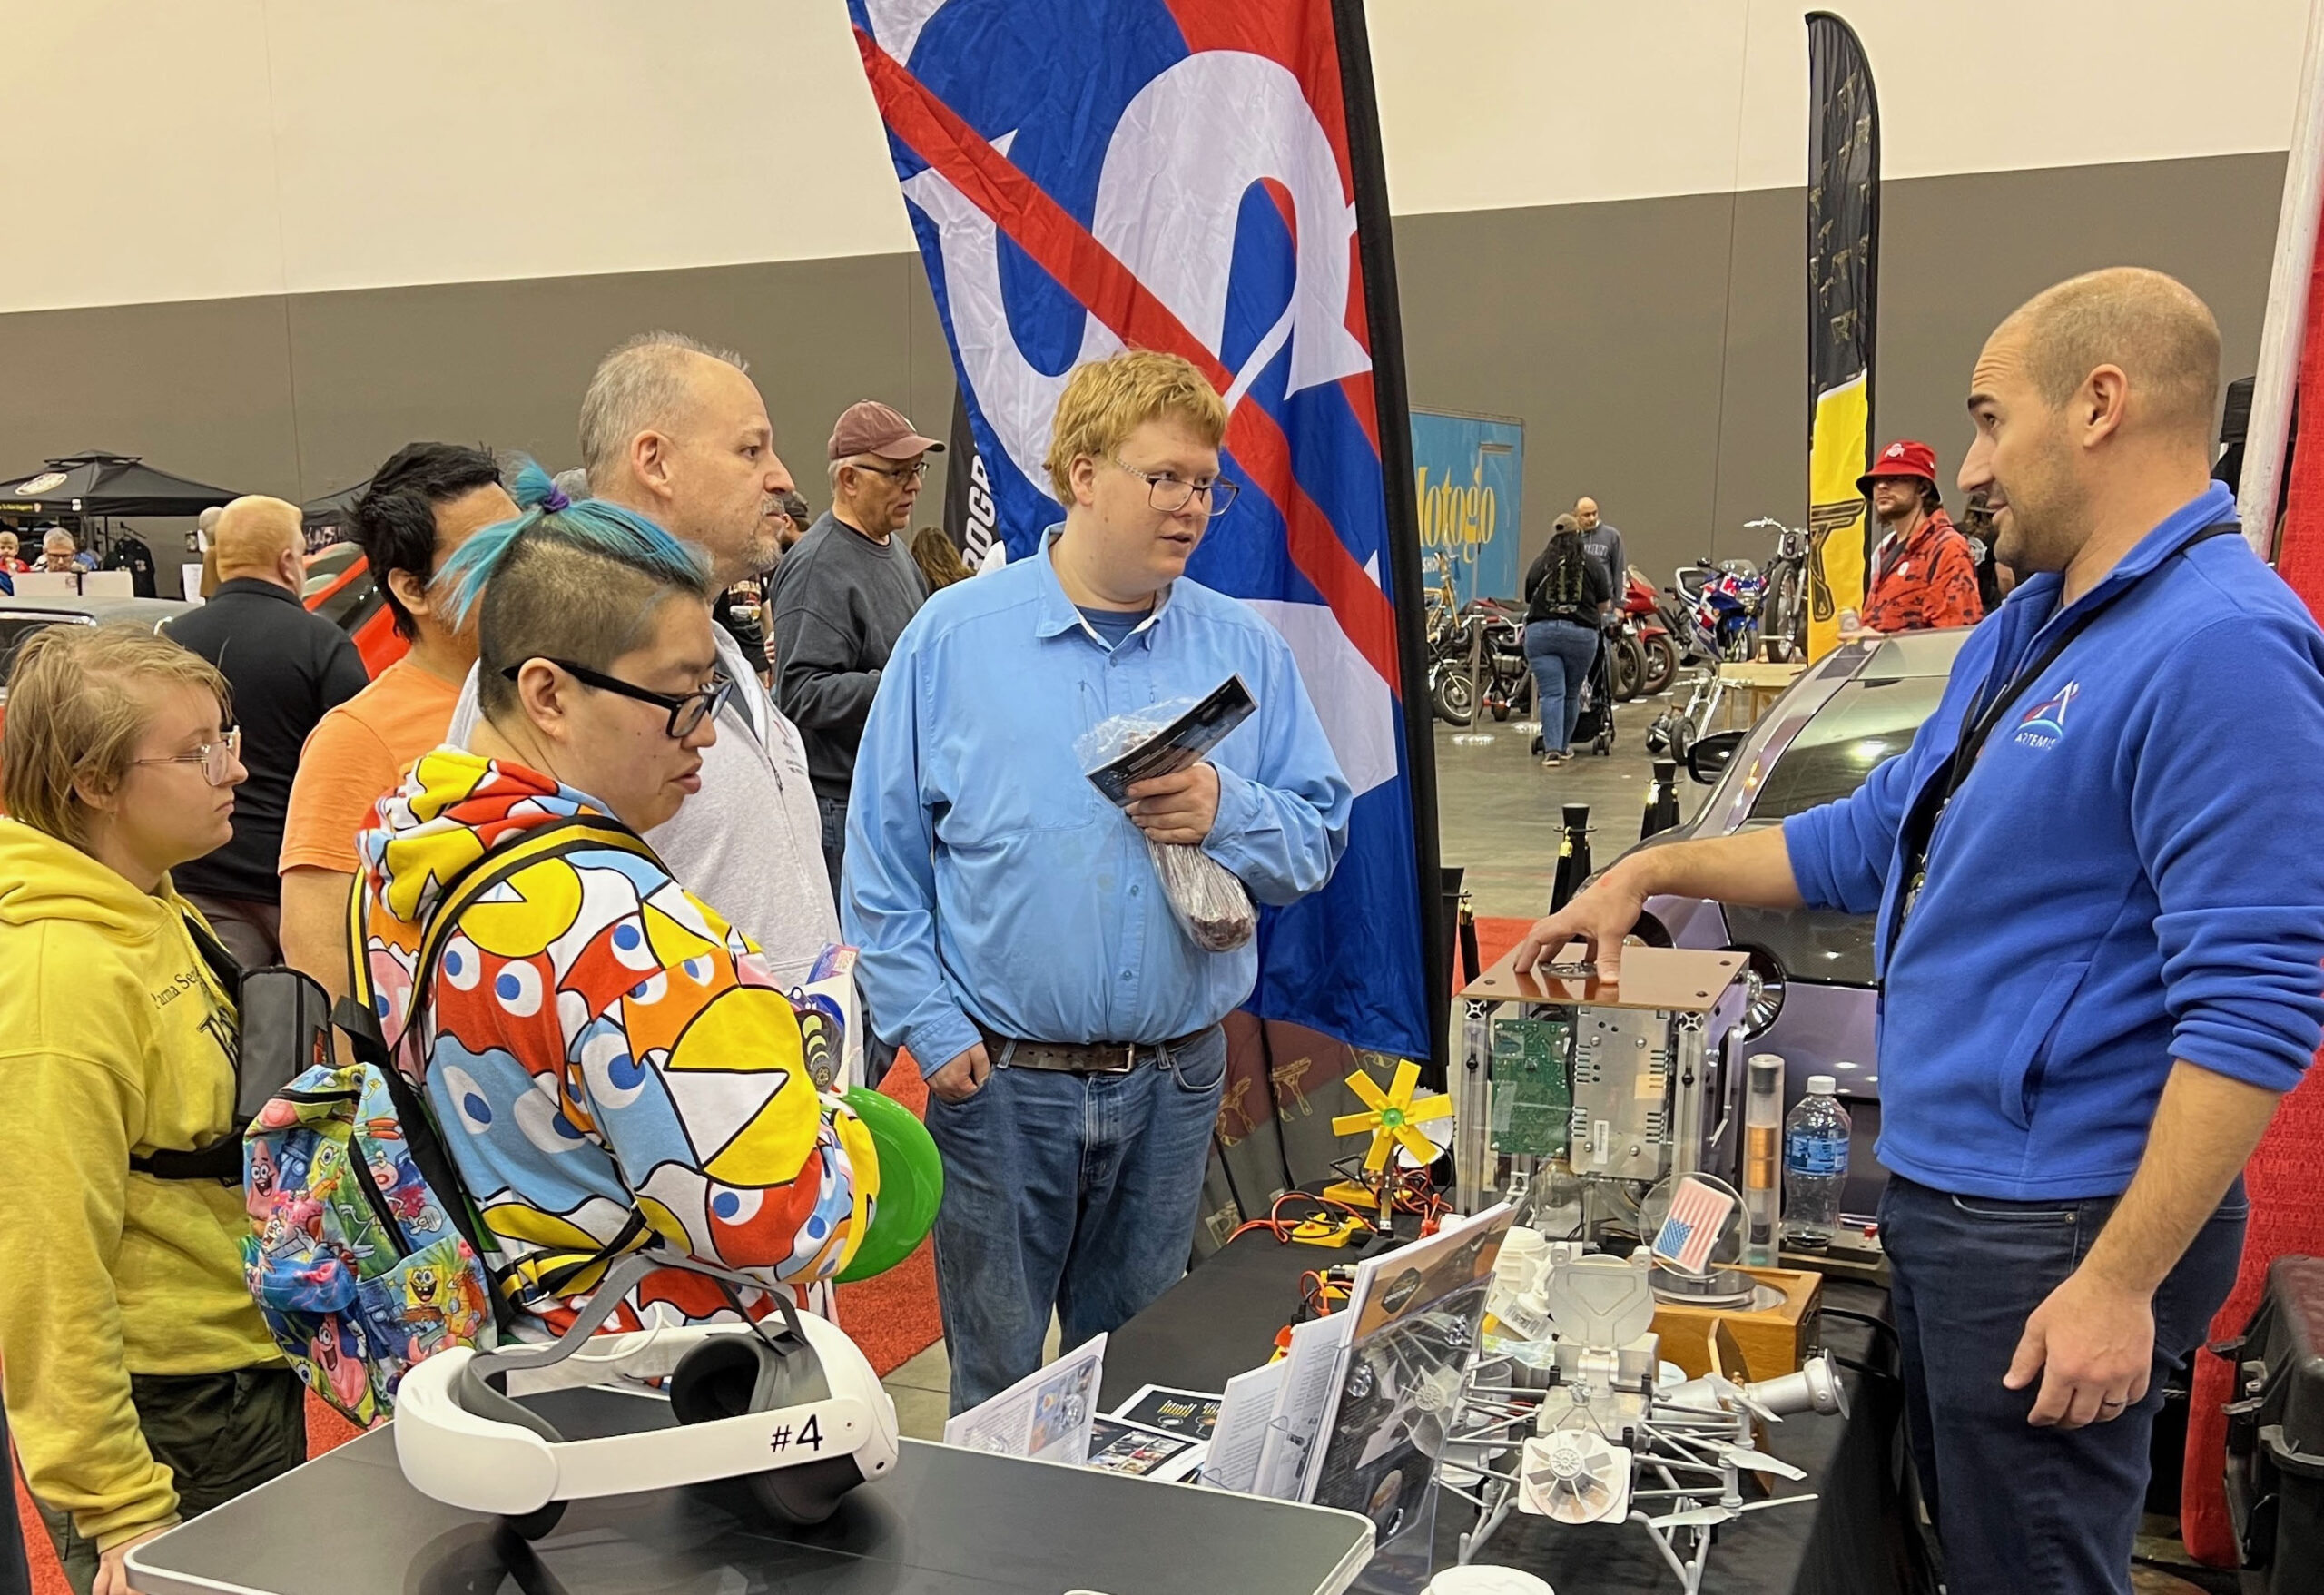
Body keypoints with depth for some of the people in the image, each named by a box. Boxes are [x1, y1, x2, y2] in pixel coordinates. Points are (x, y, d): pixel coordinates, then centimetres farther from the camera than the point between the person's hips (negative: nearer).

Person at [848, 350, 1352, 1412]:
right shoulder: (955, 634, -3)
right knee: (994, 1388, 12)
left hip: (1174, 1085, 2)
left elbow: (1319, 837, 4)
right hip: (999, 1083, -2)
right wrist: (933, 1029, -8)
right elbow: (882, 855, -2)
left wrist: (1226, 814, -17)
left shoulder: (1244, 651, 3)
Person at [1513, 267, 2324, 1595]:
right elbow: (1873, 843, 20)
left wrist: (2122, 1284, -24)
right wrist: (1654, 871, 14)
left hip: (2060, 1226, -9)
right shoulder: (2025, 633, 10)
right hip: (1940, 1191, 9)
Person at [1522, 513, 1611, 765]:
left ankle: (1551, 750, -12)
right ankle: (1563, 747, 24)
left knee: (1551, 694, -2)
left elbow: (1529, 601, 16)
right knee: (1571, 695, 13)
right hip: (1581, 634, 0)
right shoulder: (1592, 566, 6)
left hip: (1540, 631, 0)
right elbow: (1603, 606, 13)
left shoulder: (1539, 563, 8)